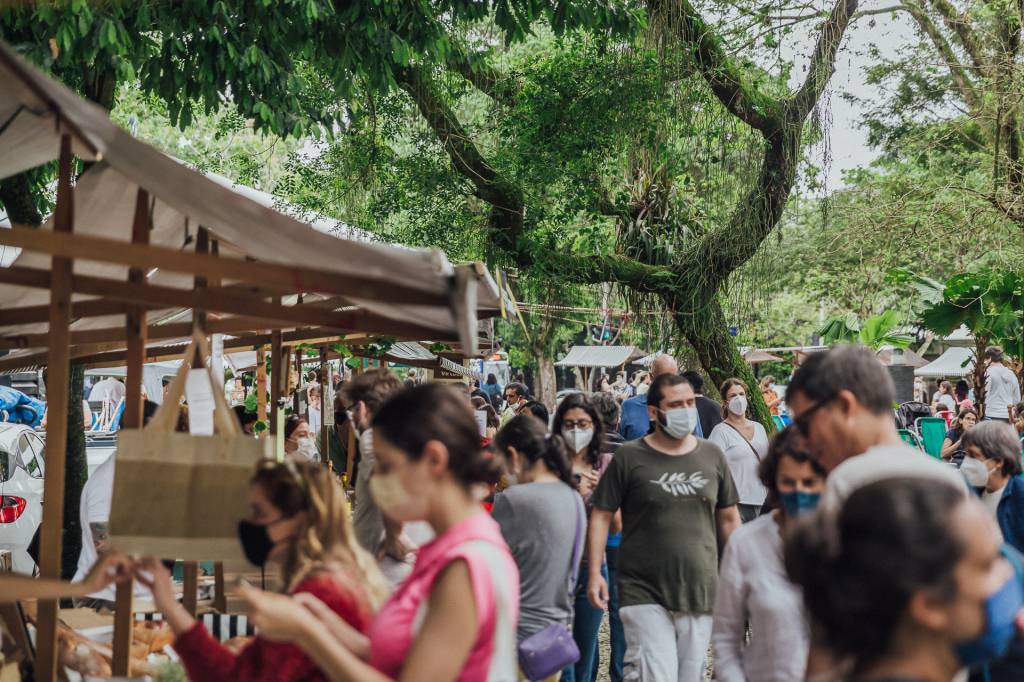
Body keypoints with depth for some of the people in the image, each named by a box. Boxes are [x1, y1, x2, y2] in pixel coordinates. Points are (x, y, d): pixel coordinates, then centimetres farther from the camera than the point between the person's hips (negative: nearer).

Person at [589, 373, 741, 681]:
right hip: (644, 595, -4)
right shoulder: (629, 457, -3)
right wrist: (595, 572, -9)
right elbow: (601, 515, -1)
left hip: (701, 594, 4)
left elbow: (728, 518, 15)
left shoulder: (712, 455, 8)